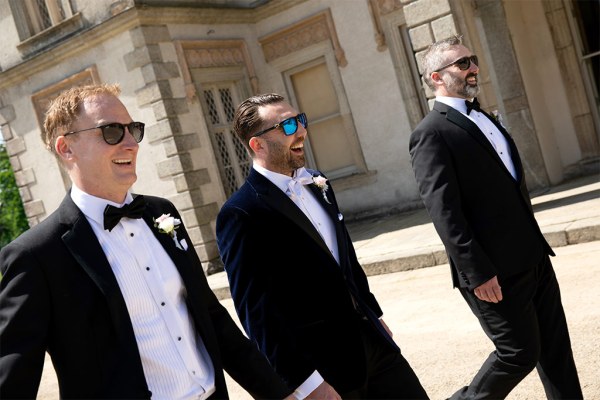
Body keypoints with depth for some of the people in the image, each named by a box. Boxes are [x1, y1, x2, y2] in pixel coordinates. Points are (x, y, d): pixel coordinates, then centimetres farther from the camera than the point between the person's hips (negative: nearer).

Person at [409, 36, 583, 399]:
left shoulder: (484, 118, 16)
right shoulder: (431, 133, -13)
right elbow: (444, 212, -19)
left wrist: (535, 243, 19)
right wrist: (477, 273, -22)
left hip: (532, 257, 8)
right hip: (495, 271, -8)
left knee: (556, 347, 14)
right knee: (520, 353, 2)